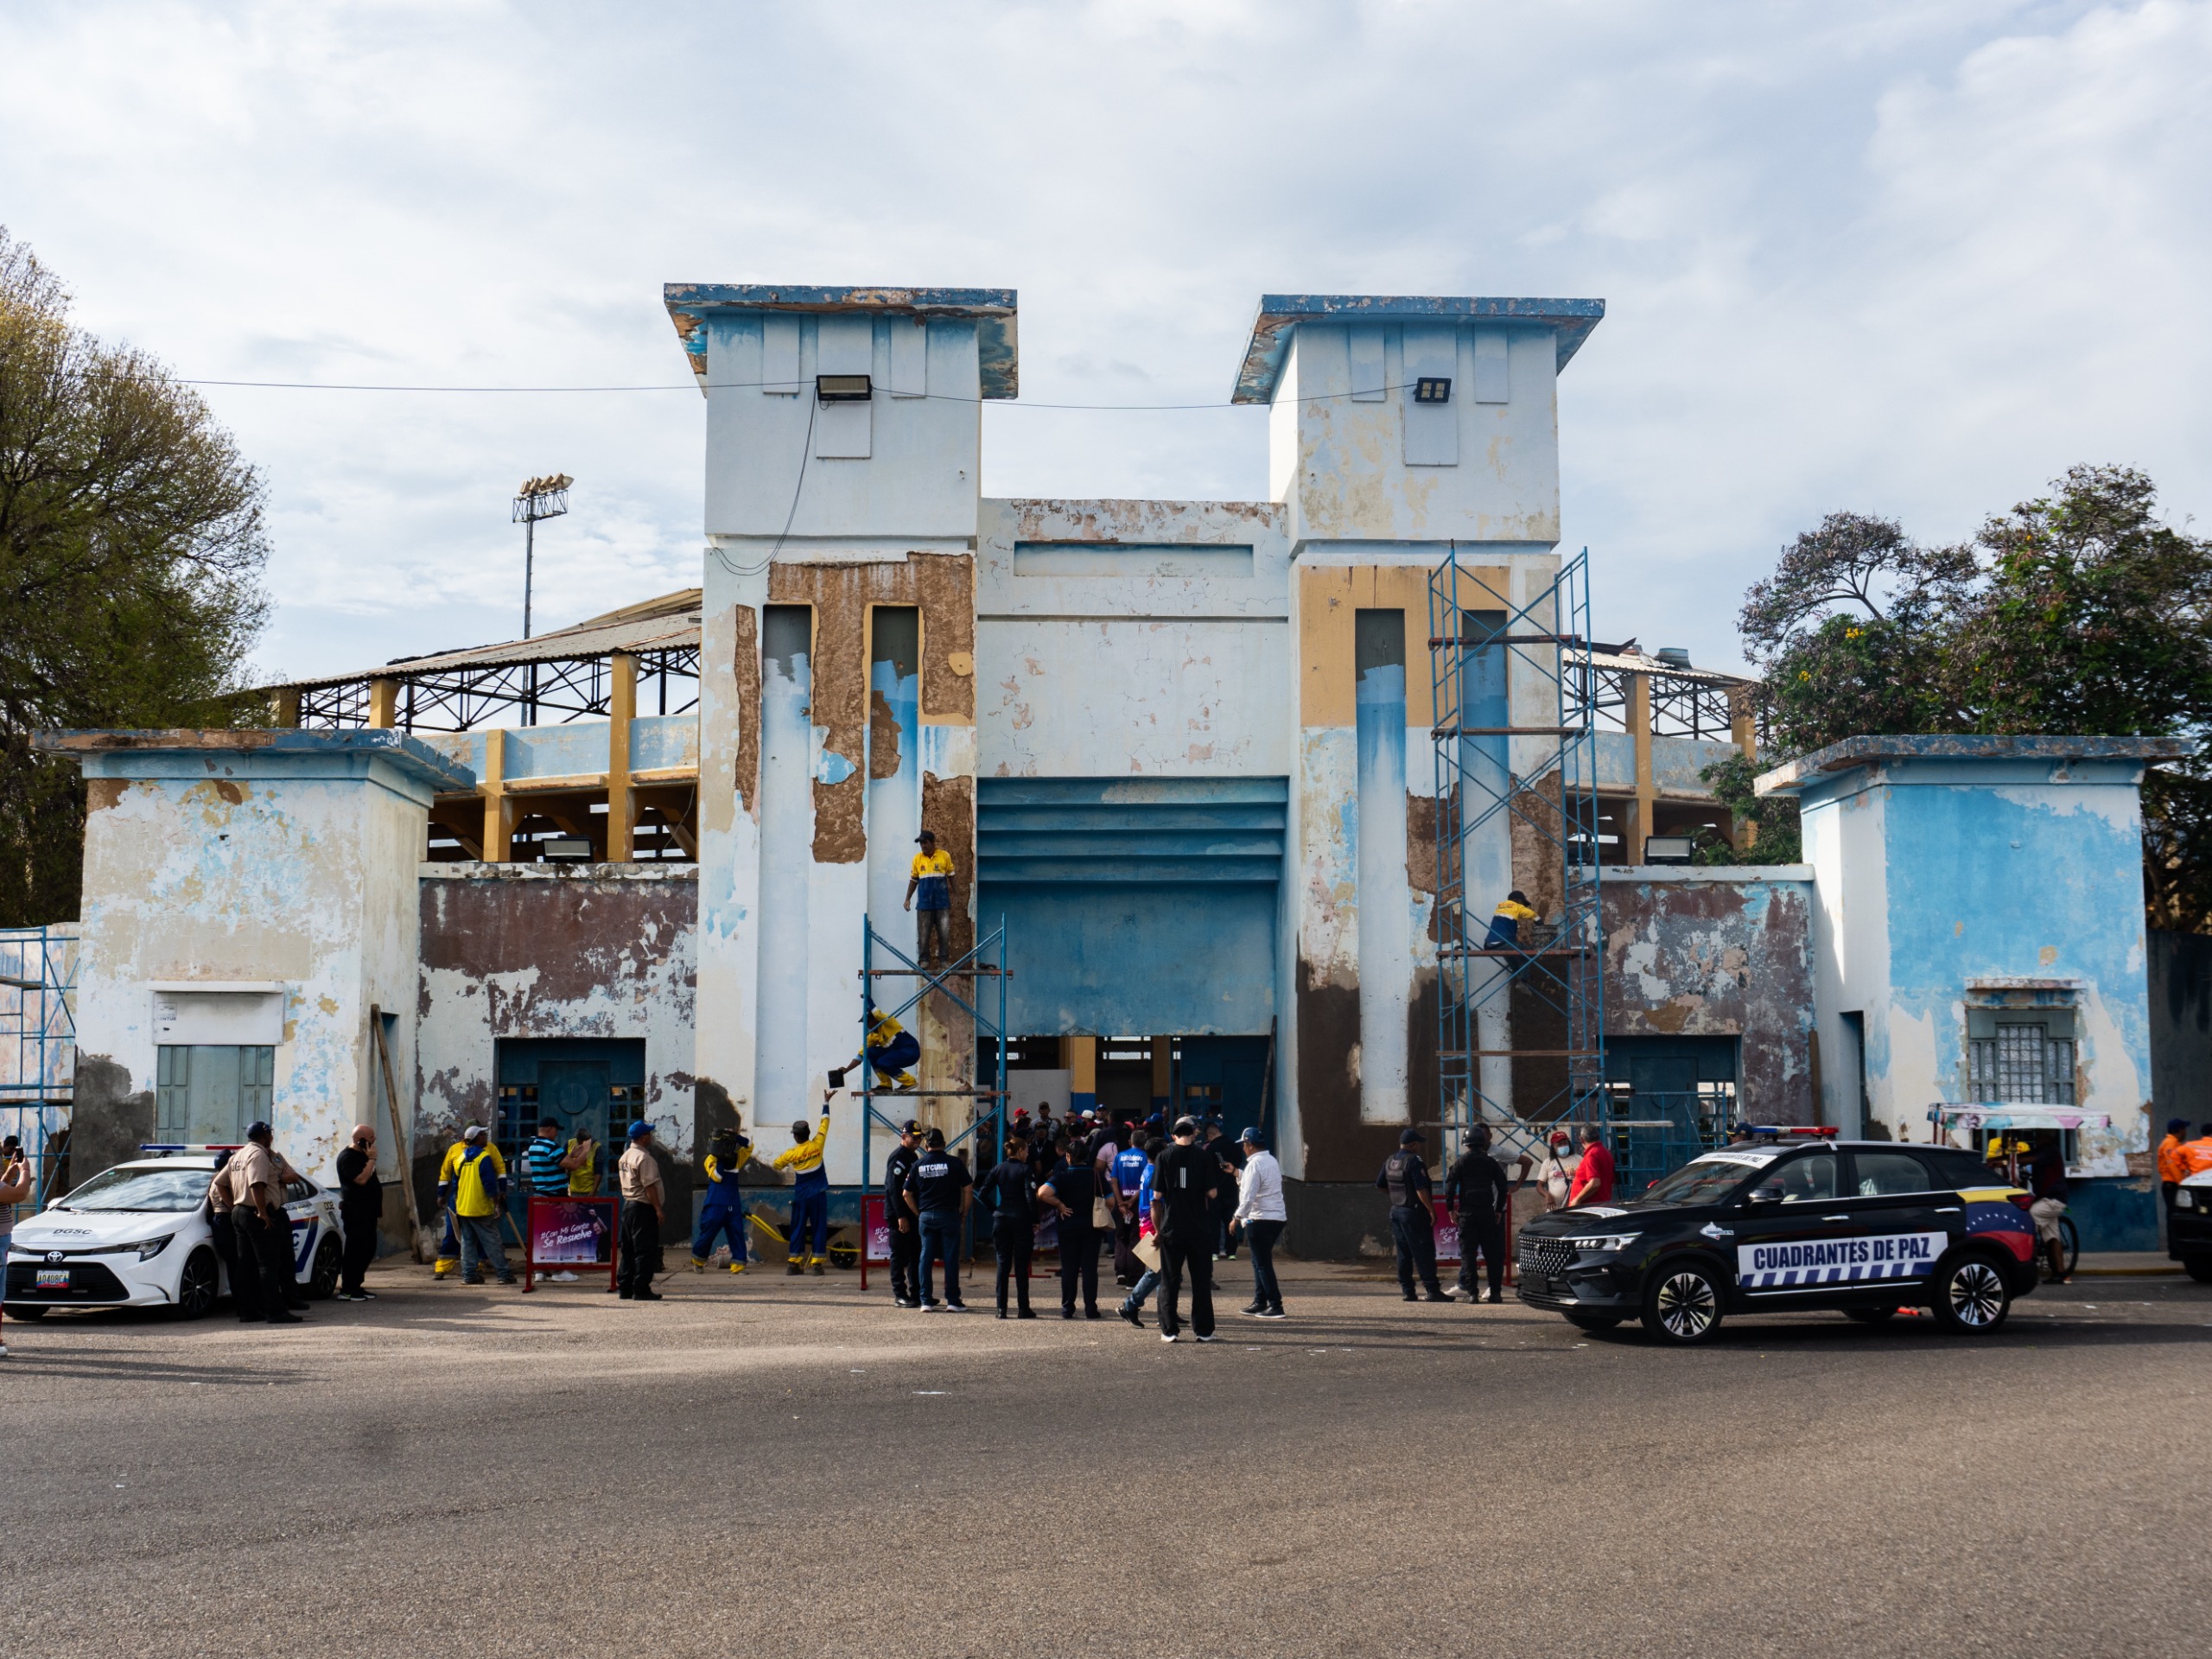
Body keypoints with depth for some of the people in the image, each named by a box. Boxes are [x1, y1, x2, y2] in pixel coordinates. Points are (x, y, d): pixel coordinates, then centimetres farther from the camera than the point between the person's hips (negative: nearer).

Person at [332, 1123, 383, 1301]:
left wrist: (378, 1211, 22)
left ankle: (356, 1286, 16)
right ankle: (347, 1290, -7)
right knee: (356, 1250, -10)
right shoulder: (347, 1157, -12)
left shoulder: (363, 1155, 19)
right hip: (355, 1211, -10)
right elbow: (361, 1179, -24)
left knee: (368, 1250, 10)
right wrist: (372, 1160, -17)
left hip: (368, 1211, 10)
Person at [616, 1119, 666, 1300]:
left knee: (628, 1249, 13)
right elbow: (649, 1186, -20)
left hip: (628, 1204, 10)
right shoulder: (644, 1158, -16)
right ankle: (641, 1289, -5)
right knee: (645, 1250, -5)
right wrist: (658, 1208, -17)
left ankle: (624, 1288, 16)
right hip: (643, 1207, -10)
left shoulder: (625, 1156, 14)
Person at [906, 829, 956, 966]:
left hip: (942, 903, -1)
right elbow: (913, 880, 11)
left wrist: (954, 896, 4)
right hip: (924, 903, 1)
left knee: (944, 933, 1)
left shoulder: (945, 856, -2)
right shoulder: (917, 858, 4)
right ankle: (923, 960, 11)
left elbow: (951, 877, 6)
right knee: (923, 934, 3)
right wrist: (908, 899, 8)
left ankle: (943, 959, 9)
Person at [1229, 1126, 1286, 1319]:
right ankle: (1260, 1303, 21)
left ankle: (1276, 1306, -6)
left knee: (1263, 1263, -5)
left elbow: (1248, 1196, -20)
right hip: (1276, 1217, 9)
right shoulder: (1271, 1161, 15)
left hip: (1260, 1220, -9)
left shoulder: (1255, 1164, -14)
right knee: (1260, 1261, 17)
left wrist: (1237, 1217, -14)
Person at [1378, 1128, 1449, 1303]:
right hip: (1414, 1213, -8)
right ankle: (1432, 1290, -6)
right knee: (1424, 1252, -5)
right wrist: (1431, 1210, -18)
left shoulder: (1390, 1161, 9)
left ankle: (1407, 1291, 12)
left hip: (1396, 1211, 8)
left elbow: (1380, 1185, 17)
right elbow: (1421, 1189, -22)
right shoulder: (1414, 1161, -16)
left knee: (1403, 1254, 11)